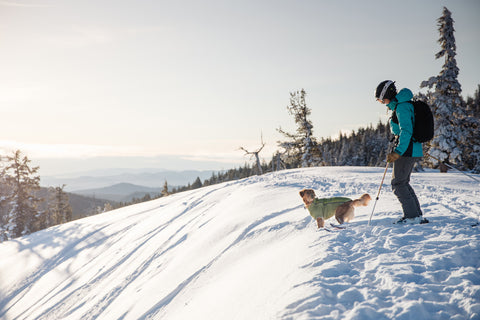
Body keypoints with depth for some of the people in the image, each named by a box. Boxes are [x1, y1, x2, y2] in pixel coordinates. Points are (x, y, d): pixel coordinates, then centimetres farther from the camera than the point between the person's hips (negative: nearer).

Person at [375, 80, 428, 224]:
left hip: (406, 150, -10)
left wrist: (398, 152, -25)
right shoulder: (401, 105, 17)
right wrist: (395, 151, 27)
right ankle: (417, 214, 18)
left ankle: (412, 216, -2)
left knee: (398, 184, -5)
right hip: (412, 150, 10)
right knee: (404, 182, 15)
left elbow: (406, 131, -23)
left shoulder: (401, 107, -14)